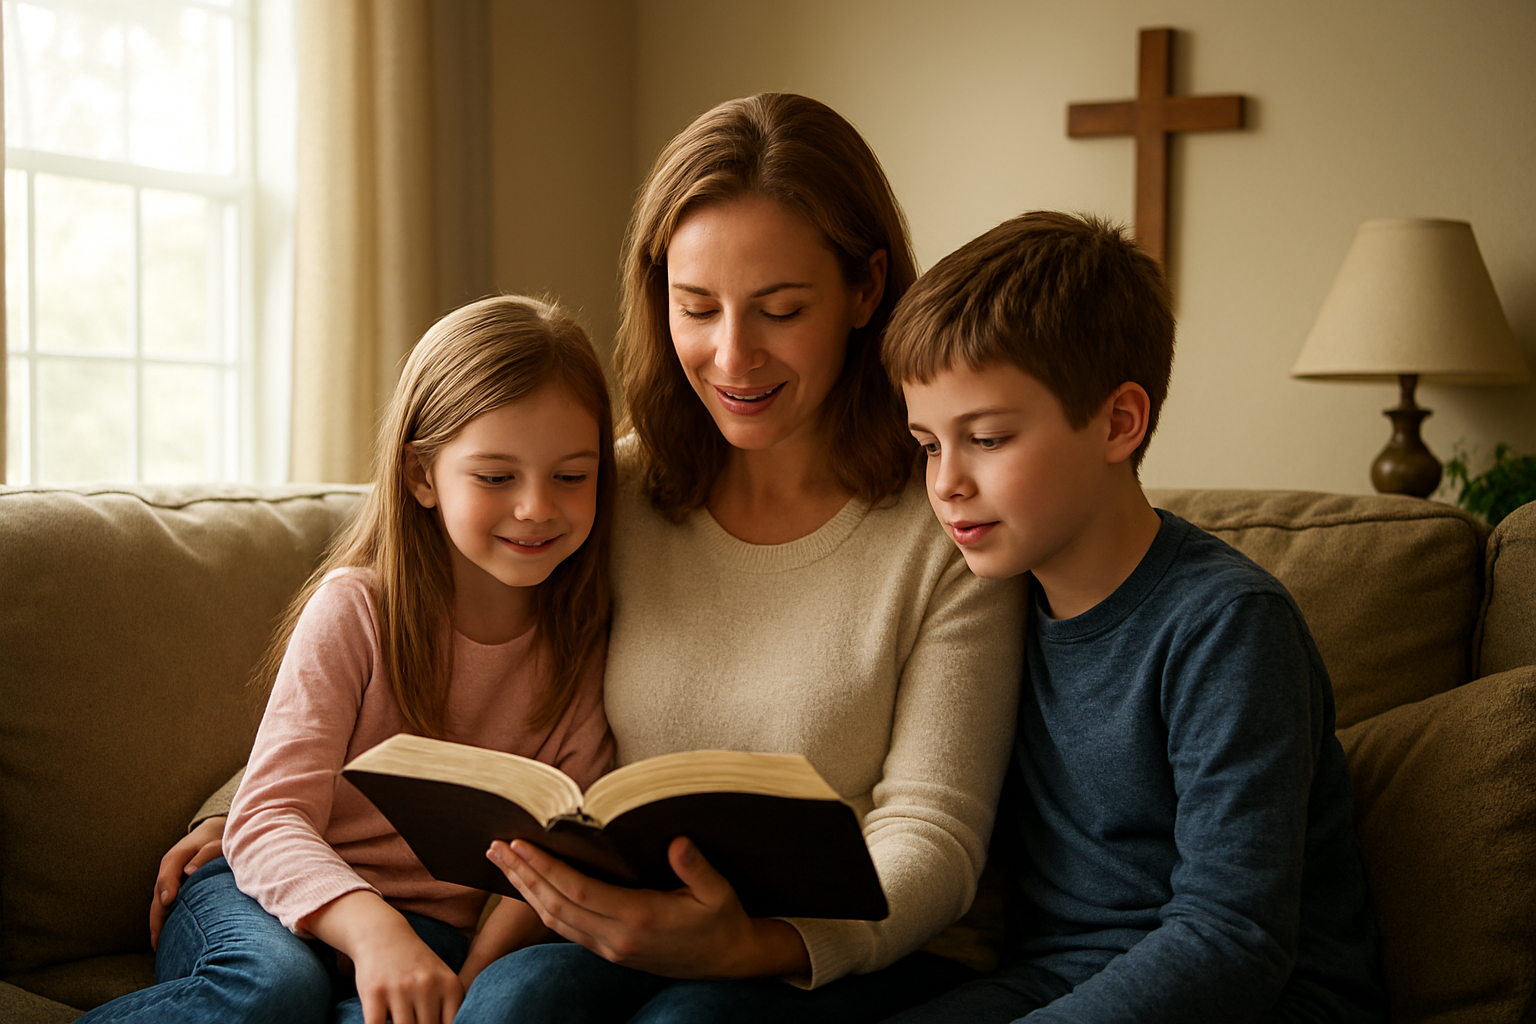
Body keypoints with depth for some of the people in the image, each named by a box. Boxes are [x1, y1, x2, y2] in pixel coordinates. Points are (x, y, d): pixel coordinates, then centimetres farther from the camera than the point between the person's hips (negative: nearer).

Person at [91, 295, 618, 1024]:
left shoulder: (583, 647, 0)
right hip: (274, 900, -2)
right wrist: (371, 928, -37)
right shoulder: (353, 610, -8)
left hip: (430, 930, 2)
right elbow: (268, 816, -17)